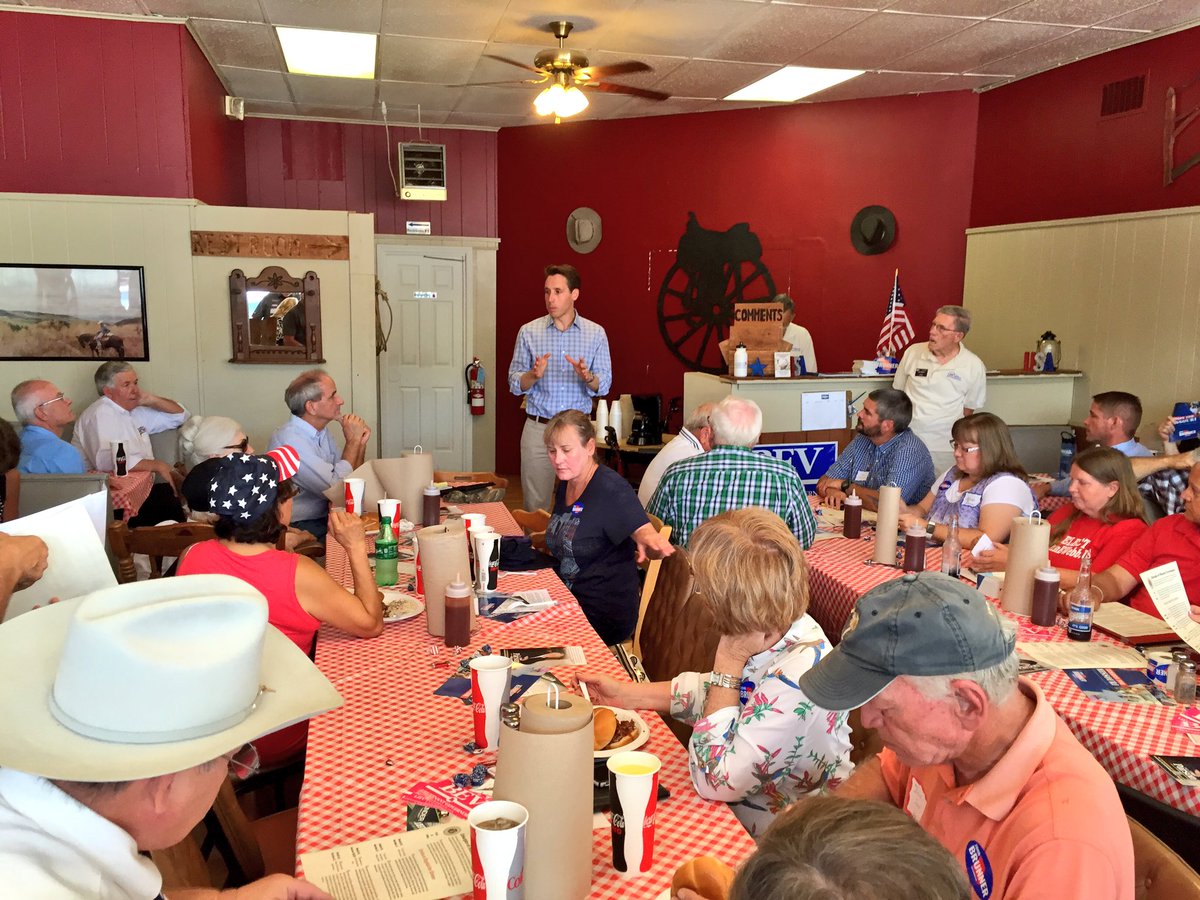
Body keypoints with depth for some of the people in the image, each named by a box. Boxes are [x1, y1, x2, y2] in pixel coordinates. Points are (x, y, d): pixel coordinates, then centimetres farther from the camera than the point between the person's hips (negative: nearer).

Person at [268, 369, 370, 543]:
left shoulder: (322, 431, 9)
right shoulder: (289, 439, -19)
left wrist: (360, 443, -3)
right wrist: (352, 441, -14)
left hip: (325, 519, 8)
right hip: (302, 528, -8)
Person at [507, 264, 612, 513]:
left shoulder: (596, 333, 3)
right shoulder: (529, 332, 2)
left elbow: (604, 386, 1)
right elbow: (515, 385, 2)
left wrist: (588, 377, -21)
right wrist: (534, 375, -18)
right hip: (538, 428, 0)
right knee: (535, 507, 2)